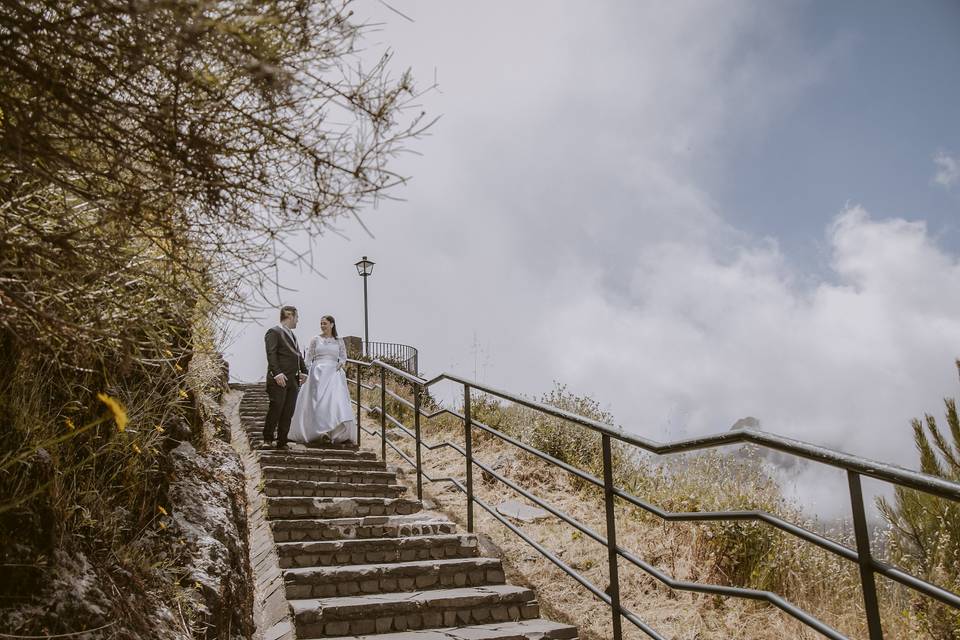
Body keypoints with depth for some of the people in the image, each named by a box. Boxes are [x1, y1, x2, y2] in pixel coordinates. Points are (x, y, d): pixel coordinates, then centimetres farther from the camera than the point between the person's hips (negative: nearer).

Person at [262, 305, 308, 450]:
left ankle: (282, 442, 12)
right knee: (276, 409, -8)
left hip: (293, 380, 8)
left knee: (288, 412, 7)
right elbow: (271, 354, -14)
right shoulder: (273, 332, -5)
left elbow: (298, 354, 26)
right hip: (279, 379, -8)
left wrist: (303, 371, 15)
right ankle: (267, 440, 3)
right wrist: (277, 373, -23)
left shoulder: (292, 334, 23)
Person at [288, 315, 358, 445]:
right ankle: (321, 431, -1)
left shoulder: (339, 341, 9)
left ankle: (341, 433, -6)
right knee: (318, 402, -5)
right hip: (318, 374, 0)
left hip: (333, 374, 0)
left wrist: (340, 363, -8)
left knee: (337, 400, -10)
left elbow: (343, 357, 14)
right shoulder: (316, 339, 8)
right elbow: (309, 358, 7)